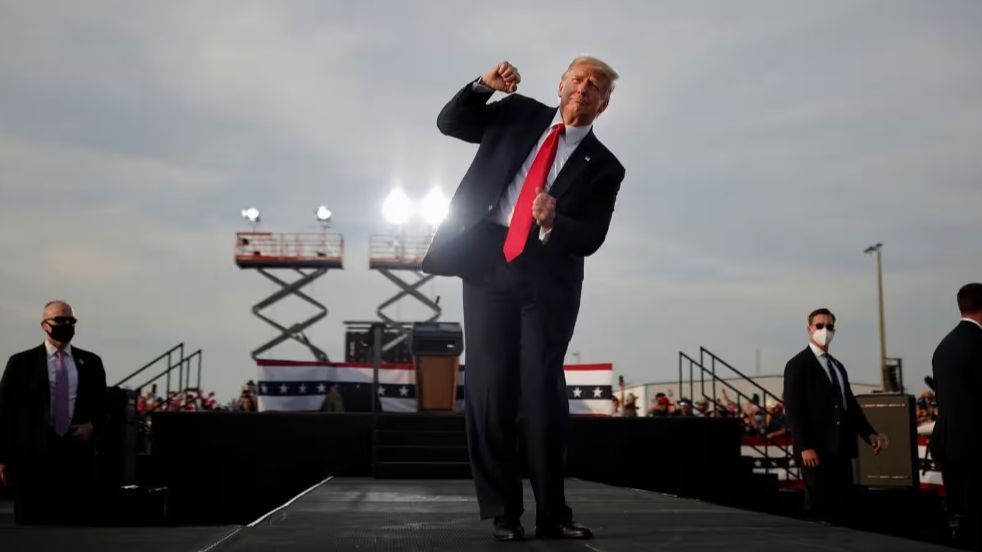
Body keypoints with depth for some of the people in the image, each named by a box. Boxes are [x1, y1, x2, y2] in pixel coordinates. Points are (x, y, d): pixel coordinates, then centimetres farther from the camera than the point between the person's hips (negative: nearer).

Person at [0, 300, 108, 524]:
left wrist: (92, 426, -4)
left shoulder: (90, 362, 11)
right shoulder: (21, 363, 4)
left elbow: (102, 406, 18)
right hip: (33, 457, -2)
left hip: (78, 455, 2)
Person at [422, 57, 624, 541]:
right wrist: (483, 86, -1)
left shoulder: (603, 167, 7)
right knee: (490, 387, -2)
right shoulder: (520, 115, 14)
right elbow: (450, 123, 15)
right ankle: (503, 511, 4)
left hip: (548, 276, -1)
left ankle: (552, 512, 1)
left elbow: (590, 239, -1)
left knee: (543, 388, -6)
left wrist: (553, 223, -21)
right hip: (488, 263, 1)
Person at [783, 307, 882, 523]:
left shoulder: (837, 366, 20)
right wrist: (805, 447, -21)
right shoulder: (797, 365, -5)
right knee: (821, 511, -4)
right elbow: (793, 410, -13)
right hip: (816, 451, -8)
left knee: (841, 508, 8)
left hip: (841, 450, 8)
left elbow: (850, 404, 21)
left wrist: (869, 433, 8)